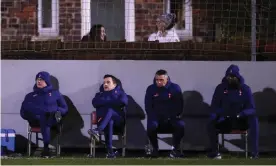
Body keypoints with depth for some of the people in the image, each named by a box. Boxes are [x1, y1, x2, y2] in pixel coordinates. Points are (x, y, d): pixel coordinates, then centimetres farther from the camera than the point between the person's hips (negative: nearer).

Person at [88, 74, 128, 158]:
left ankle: (98, 131, -61)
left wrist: (105, 103, 0)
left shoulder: (120, 92, 20)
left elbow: (123, 101, -5)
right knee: (109, 121, -37)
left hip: (118, 119, -1)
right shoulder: (100, 94, 26)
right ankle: (110, 151, -50)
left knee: (109, 110, -35)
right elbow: (95, 103, 2)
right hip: (102, 120, 1)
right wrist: (113, 103, -4)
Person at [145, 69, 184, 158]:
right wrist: (154, 117, -13)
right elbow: (148, 106, 1)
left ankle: (175, 149, -10)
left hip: (172, 117, 0)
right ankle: (155, 149, -9)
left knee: (181, 125, -31)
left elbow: (179, 105, 4)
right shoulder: (151, 89, -1)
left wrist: (174, 116, -7)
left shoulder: (175, 88, -2)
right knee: (151, 126, -34)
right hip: (156, 117, 0)